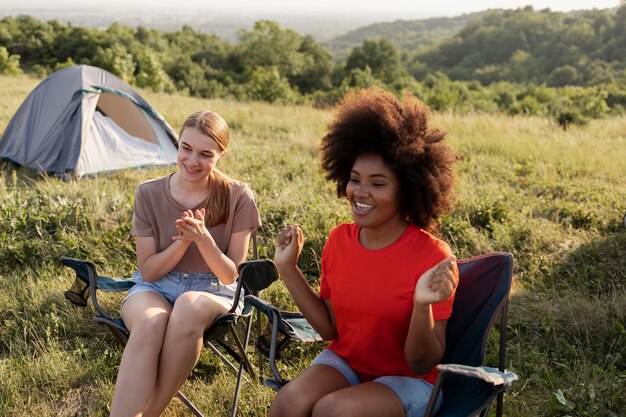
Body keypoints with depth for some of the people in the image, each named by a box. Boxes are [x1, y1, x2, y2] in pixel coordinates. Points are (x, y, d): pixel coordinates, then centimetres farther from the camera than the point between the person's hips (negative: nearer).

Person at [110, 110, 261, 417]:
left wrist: (204, 240, -25)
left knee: (189, 306, -38)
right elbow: (148, 271, -2)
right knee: (151, 321, -36)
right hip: (155, 288, 1)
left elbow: (230, 276, -5)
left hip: (213, 292, 0)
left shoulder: (238, 198, -7)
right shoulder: (149, 194, -4)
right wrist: (183, 242, -20)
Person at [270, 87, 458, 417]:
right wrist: (288, 268, -4)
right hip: (344, 362, 4)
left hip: (408, 381, -4)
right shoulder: (339, 240, -4)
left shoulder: (432, 258, -20)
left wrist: (422, 306, -35)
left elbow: (422, 364, -17)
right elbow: (329, 327, 3)